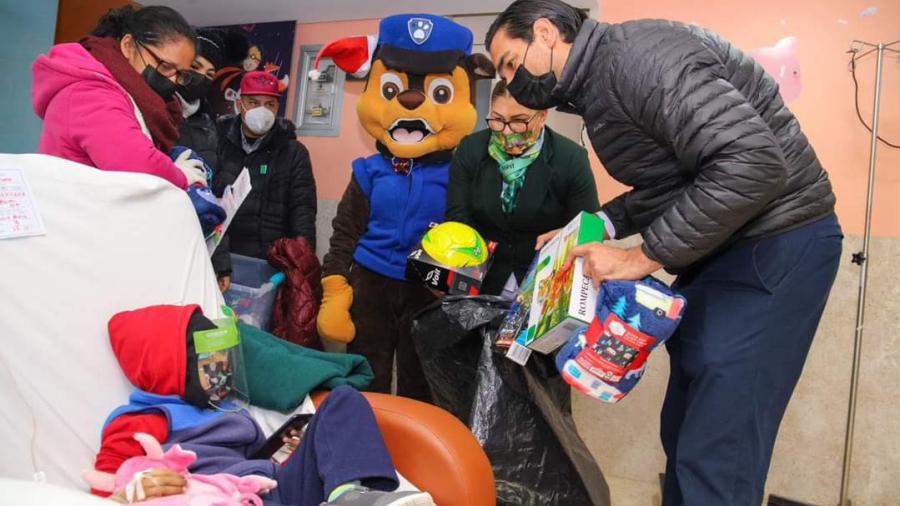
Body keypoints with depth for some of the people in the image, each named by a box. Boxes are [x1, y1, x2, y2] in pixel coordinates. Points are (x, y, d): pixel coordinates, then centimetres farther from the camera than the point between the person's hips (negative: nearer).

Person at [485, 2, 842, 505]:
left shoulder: (637, 53, -20)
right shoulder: (595, 90, 11)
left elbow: (754, 164, -28)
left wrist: (644, 256, -23)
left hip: (774, 244, -10)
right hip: (719, 247, 10)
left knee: (716, 453, -9)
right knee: (686, 433, 16)